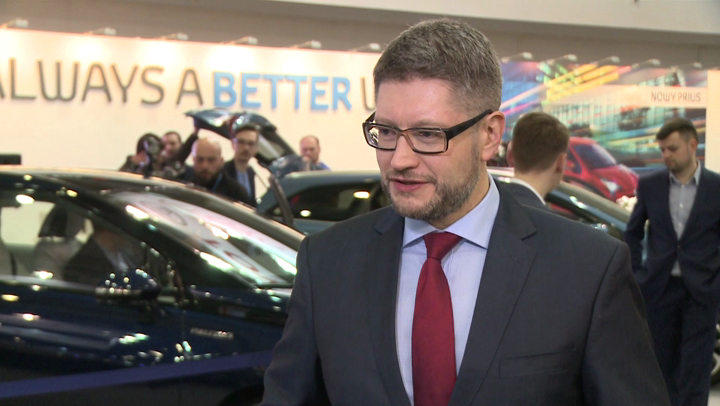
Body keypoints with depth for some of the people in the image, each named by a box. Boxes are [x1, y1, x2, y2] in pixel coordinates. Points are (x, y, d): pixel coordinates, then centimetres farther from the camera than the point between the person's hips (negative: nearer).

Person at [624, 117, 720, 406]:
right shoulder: (649, 185, 2)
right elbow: (633, 232, 13)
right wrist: (637, 273, 6)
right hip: (660, 289, 2)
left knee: (695, 372, -2)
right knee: (664, 366, 11)